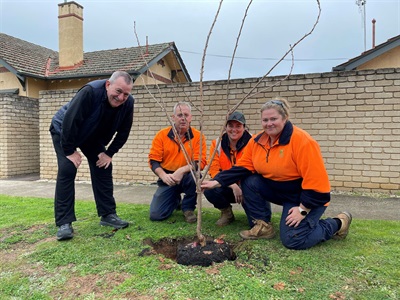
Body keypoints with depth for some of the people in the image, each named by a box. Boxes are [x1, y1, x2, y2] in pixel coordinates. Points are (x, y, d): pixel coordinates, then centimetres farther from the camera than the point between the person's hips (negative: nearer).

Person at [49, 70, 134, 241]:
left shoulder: (128, 103, -22)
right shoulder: (90, 92, -38)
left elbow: (123, 132, -9)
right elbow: (69, 121, -34)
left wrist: (109, 153, -11)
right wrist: (70, 151, -28)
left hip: (93, 137, 5)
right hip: (64, 131, -5)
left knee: (103, 168, -2)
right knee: (67, 170, -16)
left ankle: (108, 215, 9)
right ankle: (64, 223, -9)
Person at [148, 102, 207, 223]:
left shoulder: (198, 136, -8)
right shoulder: (162, 135, -4)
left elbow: (200, 161, -16)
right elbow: (153, 160, -5)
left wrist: (182, 170, -33)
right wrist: (164, 175, -24)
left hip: (186, 177, -1)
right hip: (167, 179, 2)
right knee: (155, 215, -10)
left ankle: (188, 208, -6)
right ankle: (175, 201, 27)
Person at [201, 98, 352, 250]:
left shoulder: (302, 140, -26)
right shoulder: (257, 140, -5)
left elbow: (315, 179, -25)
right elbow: (242, 167, -7)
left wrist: (303, 209, -24)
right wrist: (216, 182, -18)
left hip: (308, 196, -6)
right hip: (276, 189, 6)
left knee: (293, 240, -17)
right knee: (249, 182, -15)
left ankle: (337, 224, 10)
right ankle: (263, 227, 1)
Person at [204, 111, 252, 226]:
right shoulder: (217, 144, -7)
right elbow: (214, 170, -13)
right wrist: (233, 185, -28)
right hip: (227, 188, 2)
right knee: (209, 189, -28)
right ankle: (226, 212, 5)